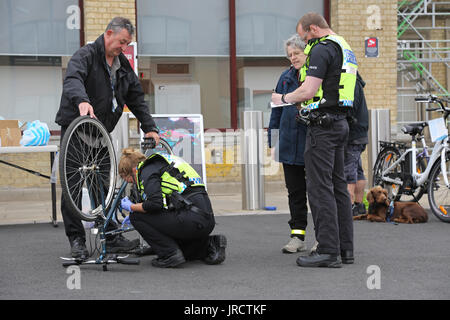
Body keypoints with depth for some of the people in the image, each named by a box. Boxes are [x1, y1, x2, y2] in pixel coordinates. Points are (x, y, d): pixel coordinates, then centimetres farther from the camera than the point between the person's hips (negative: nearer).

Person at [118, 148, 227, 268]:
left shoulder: (147, 170, -2)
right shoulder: (158, 164, 26)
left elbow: (155, 203, -17)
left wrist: (132, 207, 1)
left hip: (191, 220, -9)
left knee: (136, 216, 1)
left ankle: (170, 254, -5)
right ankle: (209, 245, 13)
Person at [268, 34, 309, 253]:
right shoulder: (286, 77, 13)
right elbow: (277, 110, 15)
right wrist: (273, 139, 11)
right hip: (290, 143, 4)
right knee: (295, 190, 7)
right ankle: (298, 236, 13)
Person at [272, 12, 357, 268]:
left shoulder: (321, 49, -12)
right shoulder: (346, 48, 19)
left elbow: (308, 91, -19)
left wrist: (283, 98, -2)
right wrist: (306, 100, 21)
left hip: (323, 124, -10)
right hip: (340, 122, 10)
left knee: (320, 188, -9)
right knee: (338, 185, 12)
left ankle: (328, 251, -10)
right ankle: (345, 248, 15)